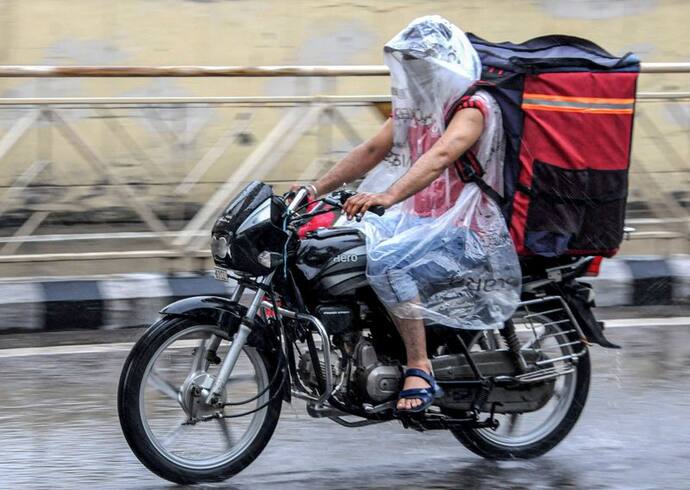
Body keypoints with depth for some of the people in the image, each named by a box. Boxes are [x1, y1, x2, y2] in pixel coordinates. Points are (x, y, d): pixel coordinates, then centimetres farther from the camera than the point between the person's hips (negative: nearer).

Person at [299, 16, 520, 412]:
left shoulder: (474, 107, -14)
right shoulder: (415, 105, 14)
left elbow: (441, 156, -31)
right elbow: (374, 150, 15)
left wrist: (389, 195, -46)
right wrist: (317, 189, 5)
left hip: (467, 232, -9)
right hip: (419, 221, 9)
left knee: (388, 261, -33)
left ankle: (420, 369, -28)